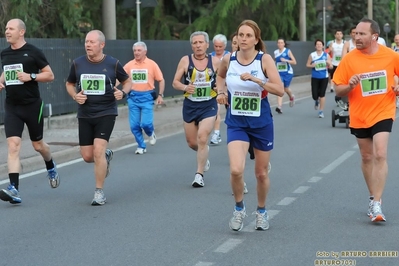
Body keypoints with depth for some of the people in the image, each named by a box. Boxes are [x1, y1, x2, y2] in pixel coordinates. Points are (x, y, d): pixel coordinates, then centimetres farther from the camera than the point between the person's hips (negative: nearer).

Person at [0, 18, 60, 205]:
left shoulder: (33, 52, -8)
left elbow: (50, 75, -6)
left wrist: (30, 76, -19)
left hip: (32, 105, -3)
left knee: (37, 144, 11)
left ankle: (51, 168, 44)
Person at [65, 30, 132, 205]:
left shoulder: (112, 64, -5)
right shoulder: (77, 63, 0)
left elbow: (127, 81, 9)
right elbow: (69, 83, 15)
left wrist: (123, 93, -13)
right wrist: (75, 96, -6)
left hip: (106, 113, -3)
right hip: (85, 115, 3)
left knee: (98, 151, -16)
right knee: (87, 156, 5)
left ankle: (99, 192, -2)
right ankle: (106, 156, 42)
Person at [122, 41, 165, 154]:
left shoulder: (152, 64, -2)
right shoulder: (129, 65, 3)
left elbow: (161, 80, 3)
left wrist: (160, 95, -3)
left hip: (147, 97, -2)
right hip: (133, 97, 2)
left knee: (146, 123, -11)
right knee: (134, 125, 1)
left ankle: (151, 133, 24)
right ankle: (141, 146, 19)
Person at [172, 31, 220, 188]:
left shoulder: (215, 61, -3)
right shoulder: (185, 60, -3)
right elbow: (175, 82, -2)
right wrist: (185, 87, -22)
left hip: (208, 106, -2)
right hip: (190, 105, 2)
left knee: (202, 138, -17)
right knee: (192, 143, 11)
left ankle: (199, 174, -5)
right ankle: (204, 152, 46)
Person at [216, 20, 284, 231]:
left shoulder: (264, 59, -11)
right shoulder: (229, 60, -4)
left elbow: (280, 90, -19)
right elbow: (220, 76, 20)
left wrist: (256, 79, -29)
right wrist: (221, 91, 2)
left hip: (261, 123, -1)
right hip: (236, 123, 1)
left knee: (261, 173, 12)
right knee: (236, 170, -19)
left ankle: (261, 211, 38)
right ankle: (239, 208, 9)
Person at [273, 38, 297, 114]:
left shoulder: (288, 51, -5)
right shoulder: (275, 52, 5)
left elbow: (294, 62, -8)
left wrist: (286, 60, -21)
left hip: (288, 73, -2)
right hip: (279, 73, 2)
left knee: (285, 88, 10)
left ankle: (292, 97, 46)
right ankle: (279, 107, -21)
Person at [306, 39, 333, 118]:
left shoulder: (326, 55, 1)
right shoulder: (312, 55, 0)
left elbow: (331, 67, 4)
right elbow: (307, 65, 5)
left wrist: (329, 63, -18)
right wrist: (313, 65, -14)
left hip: (324, 77, 0)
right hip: (315, 77, 0)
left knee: (322, 94, -3)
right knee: (315, 95, -1)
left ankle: (321, 111, 8)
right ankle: (317, 101, 37)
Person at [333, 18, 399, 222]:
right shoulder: (349, 59, -8)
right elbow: (338, 90, -3)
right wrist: (349, 86, -24)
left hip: (382, 113, -2)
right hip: (359, 116, 2)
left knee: (380, 155, -16)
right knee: (367, 157, 13)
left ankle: (376, 204, -14)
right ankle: (373, 198, 29)